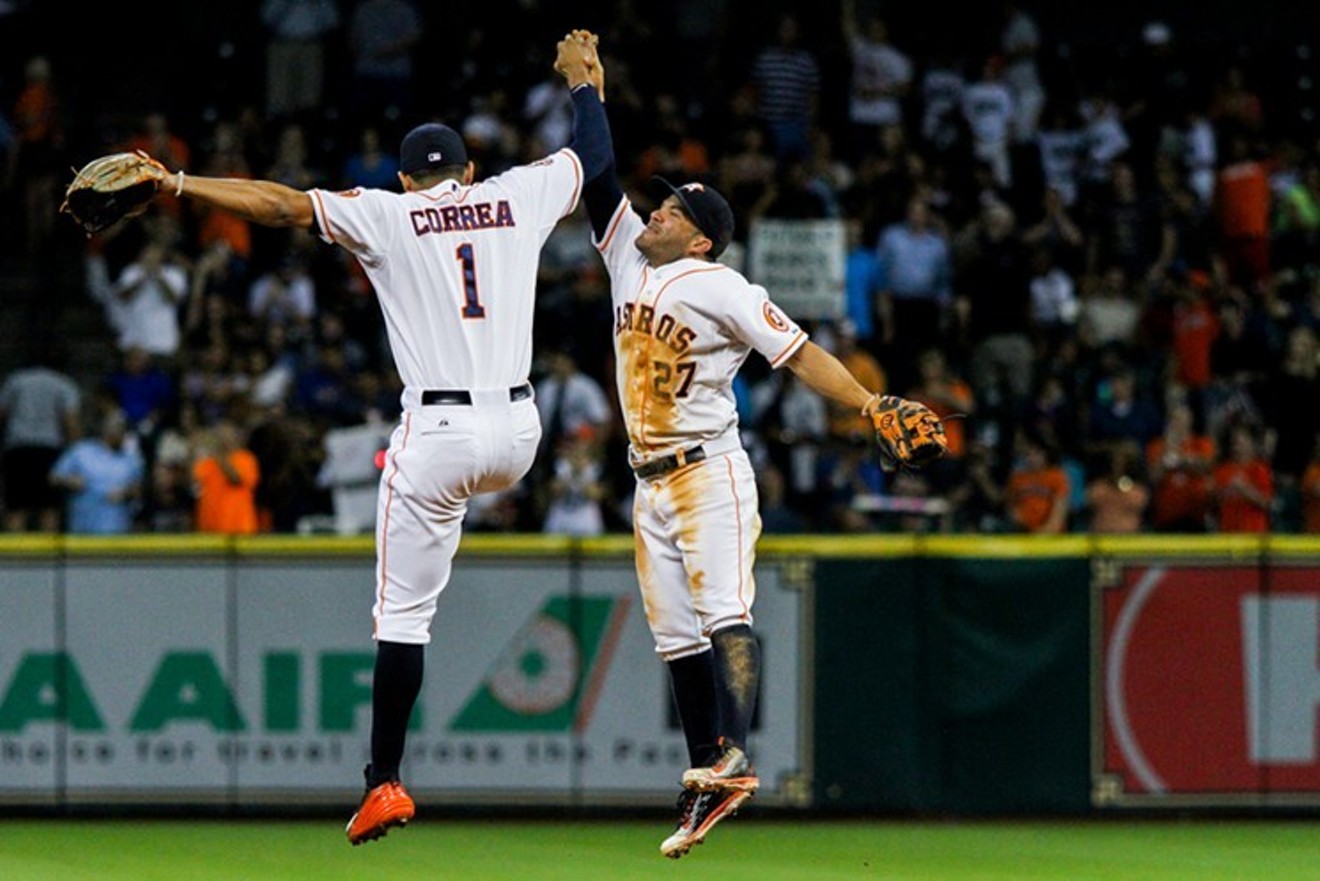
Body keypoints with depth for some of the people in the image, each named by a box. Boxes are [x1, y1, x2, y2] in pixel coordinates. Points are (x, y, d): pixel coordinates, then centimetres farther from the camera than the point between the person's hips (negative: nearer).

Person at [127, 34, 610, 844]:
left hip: (438, 435, -3)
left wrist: (175, 184, -5)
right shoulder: (517, 198, 10)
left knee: (404, 612, -1)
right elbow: (594, 155, 27)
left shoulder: (387, 215, 2)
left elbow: (279, 203, -6)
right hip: (518, 435, 3)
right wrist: (582, 81, 45)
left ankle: (386, 782, -4)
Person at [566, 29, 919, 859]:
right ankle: (705, 777, 6)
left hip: (711, 473, -8)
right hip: (652, 485, 8)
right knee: (676, 636, 5)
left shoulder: (722, 289, -9)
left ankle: (734, 759, -34)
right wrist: (588, 85, 16)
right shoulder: (629, 256, 12)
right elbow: (598, 178, 17)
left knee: (724, 614, -20)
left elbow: (798, 351, -14)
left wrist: (868, 403, -25)